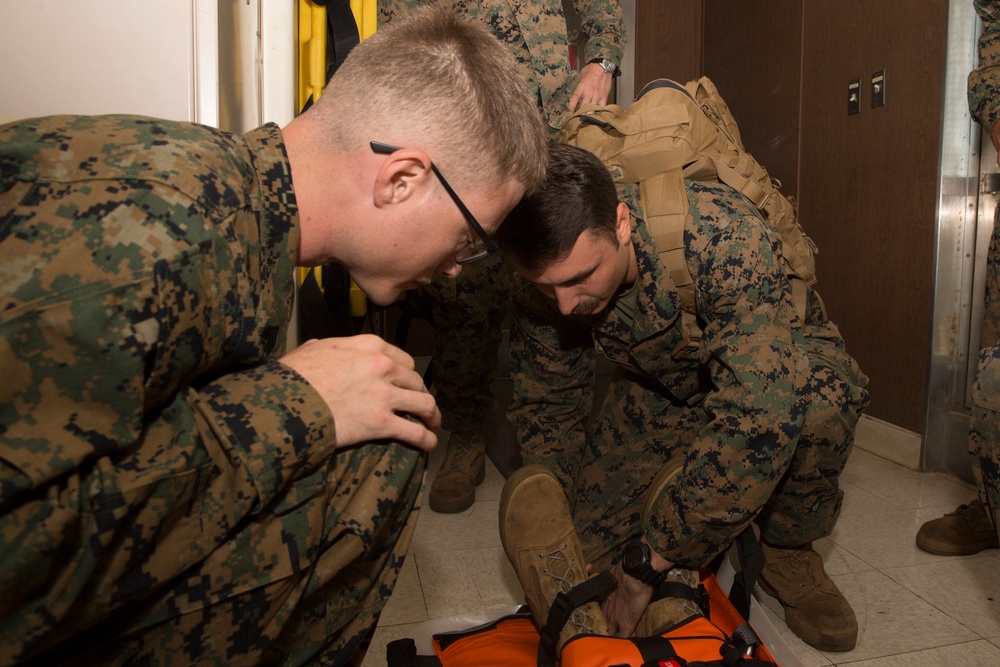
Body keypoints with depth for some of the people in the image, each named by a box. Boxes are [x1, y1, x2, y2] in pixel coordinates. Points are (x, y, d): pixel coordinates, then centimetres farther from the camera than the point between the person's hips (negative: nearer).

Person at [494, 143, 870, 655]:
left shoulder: (725, 235, -38)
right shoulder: (542, 295, -22)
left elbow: (760, 407, -45)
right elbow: (546, 408, -7)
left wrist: (646, 564, -40)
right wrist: (565, 524, -21)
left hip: (776, 368, -2)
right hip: (659, 392, 3)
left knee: (824, 386, -38)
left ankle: (788, 550, -9)